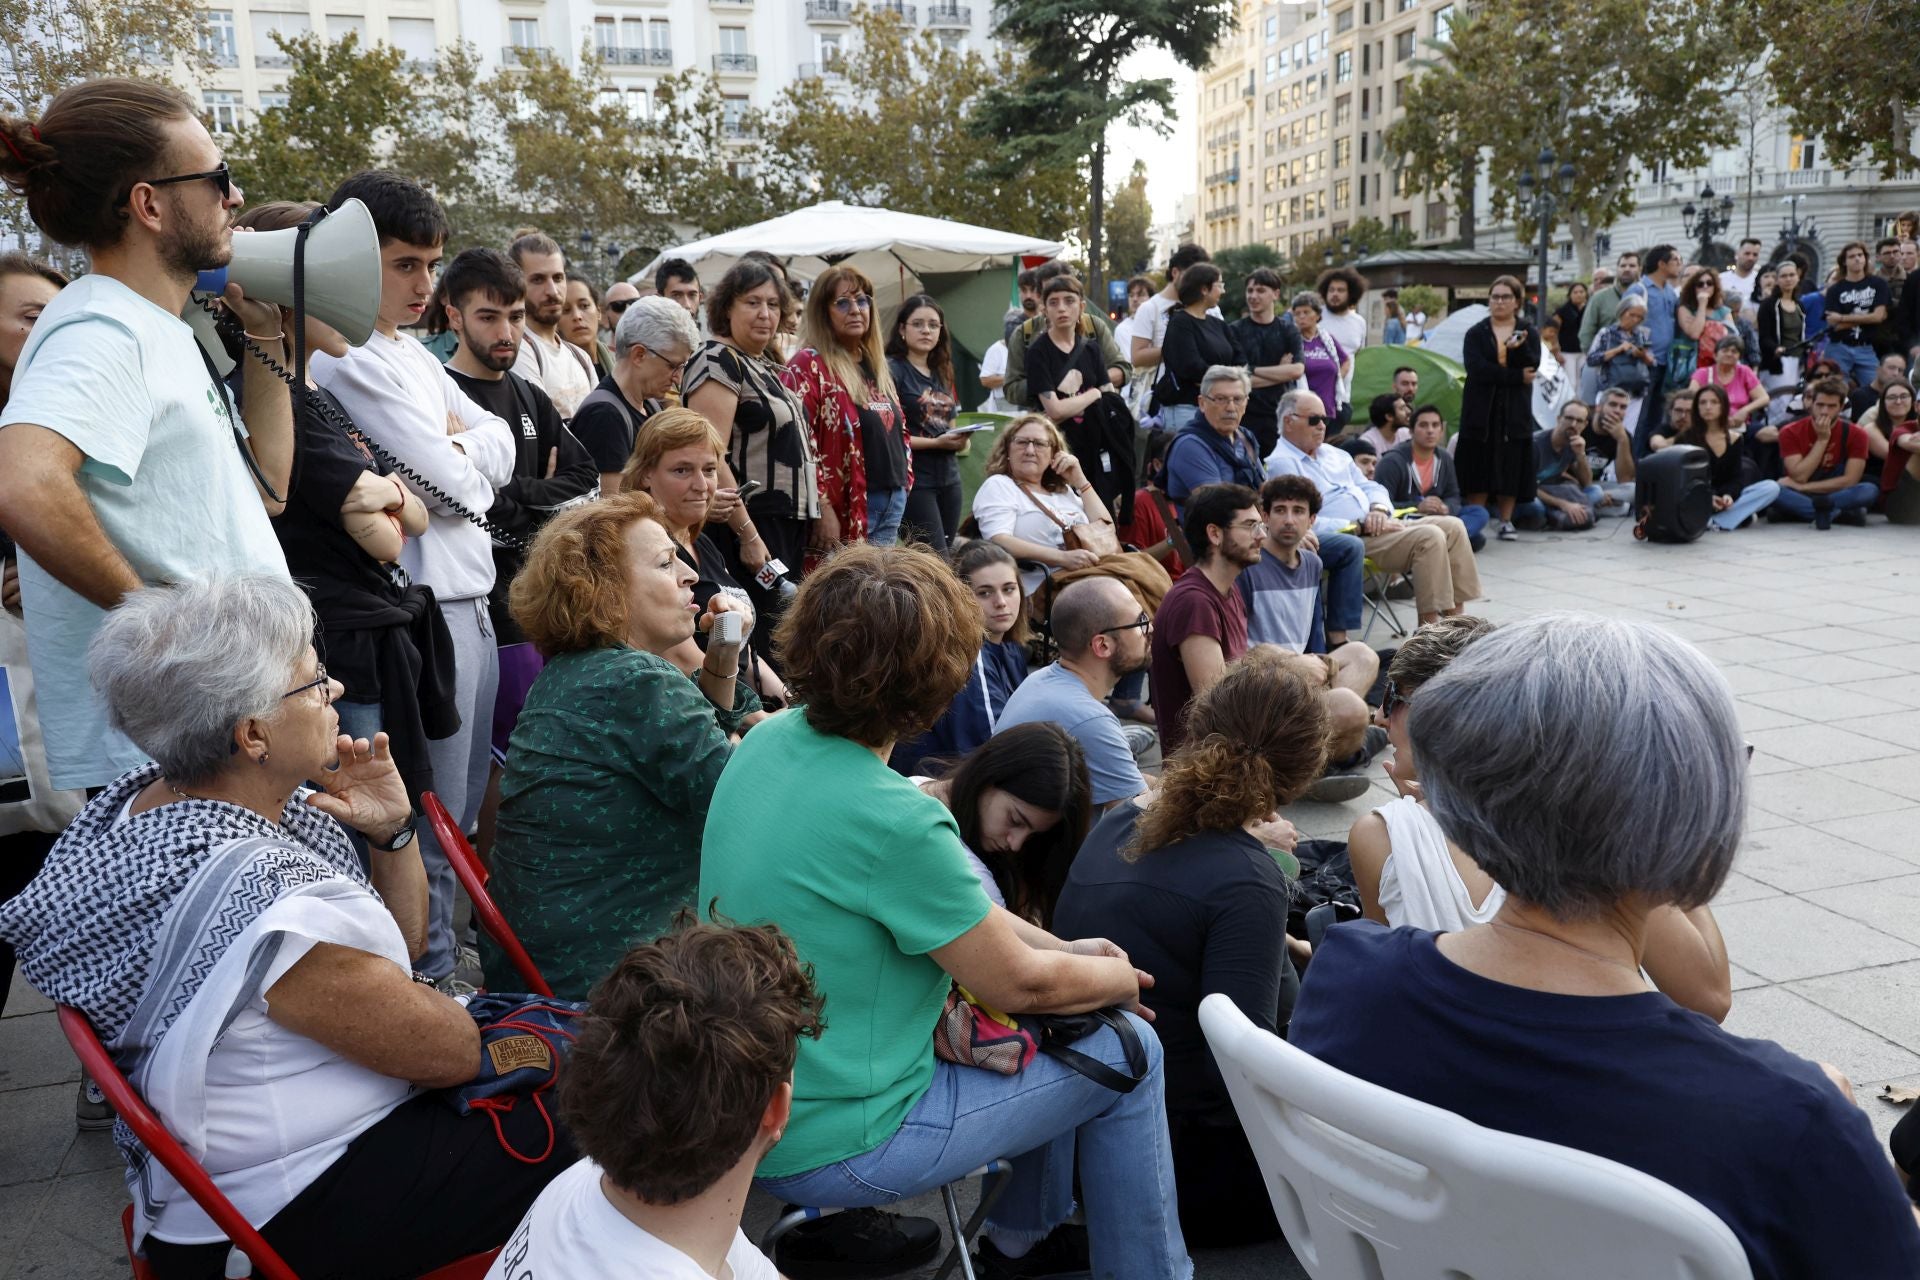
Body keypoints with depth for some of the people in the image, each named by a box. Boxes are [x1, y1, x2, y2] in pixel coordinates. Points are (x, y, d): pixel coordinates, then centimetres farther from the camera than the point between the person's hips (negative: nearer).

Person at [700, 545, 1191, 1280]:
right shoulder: (893, 821, -30)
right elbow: (1019, 984, -16)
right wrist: (1122, 977, 4)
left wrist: (1064, 949, 3)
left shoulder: (768, 742, -5)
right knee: (1125, 1049, 5)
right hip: (827, 1149, -8)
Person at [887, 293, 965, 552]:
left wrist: (959, 440, 3)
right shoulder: (892, 370, -6)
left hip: (948, 477, 7)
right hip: (915, 480, -7)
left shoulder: (942, 373, 16)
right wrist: (936, 443, -18)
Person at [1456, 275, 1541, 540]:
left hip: (1515, 411, 1)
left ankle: (1505, 521, 10)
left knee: (1511, 467, 2)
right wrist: (1517, 377, -12)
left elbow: (1532, 367, -5)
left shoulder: (1529, 334, 11)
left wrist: (1519, 348, -24)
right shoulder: (1476, 334, 6)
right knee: (1480, 468, -2)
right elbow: (1476, 369, -11)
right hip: (1481, 410, -1)